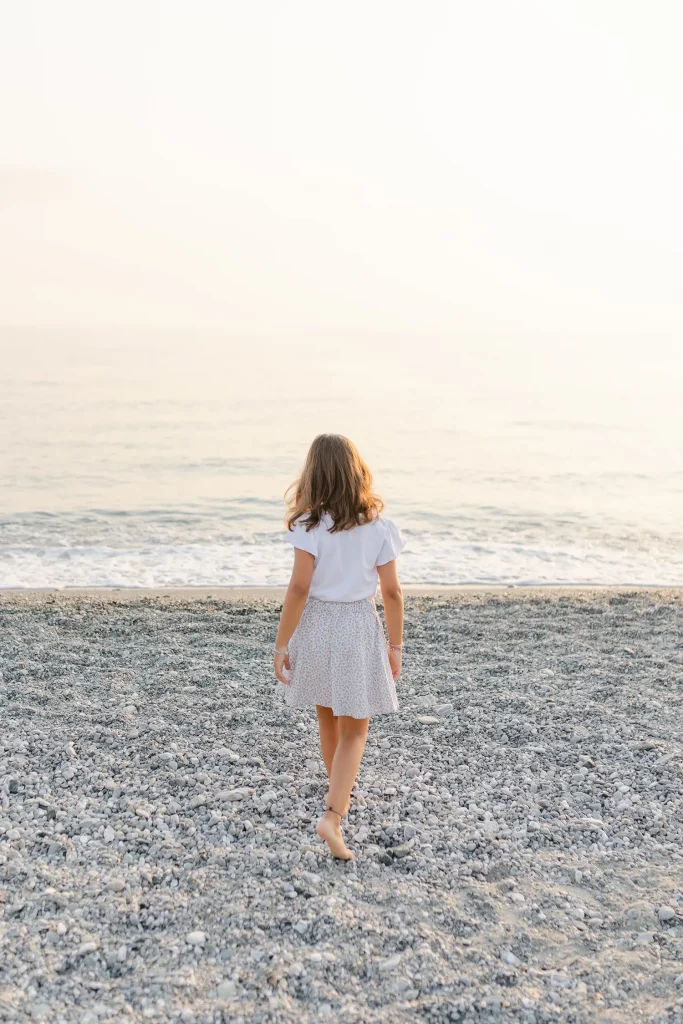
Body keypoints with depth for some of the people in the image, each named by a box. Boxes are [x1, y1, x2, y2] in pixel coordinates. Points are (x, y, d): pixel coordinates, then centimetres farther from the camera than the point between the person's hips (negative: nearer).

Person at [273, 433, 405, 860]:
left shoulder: (310, 525, -11)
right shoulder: (378, 526, -6)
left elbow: (299, 588, -15)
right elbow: (392, 592, -4)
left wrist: (281, 644, -7)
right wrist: (395, 645, 7)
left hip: (316, 625, 1)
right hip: (358, 627, 0)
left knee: (328, 718, 22)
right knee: (354, 730, 8)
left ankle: (340, 793, 42)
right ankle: (334, 815, -8)